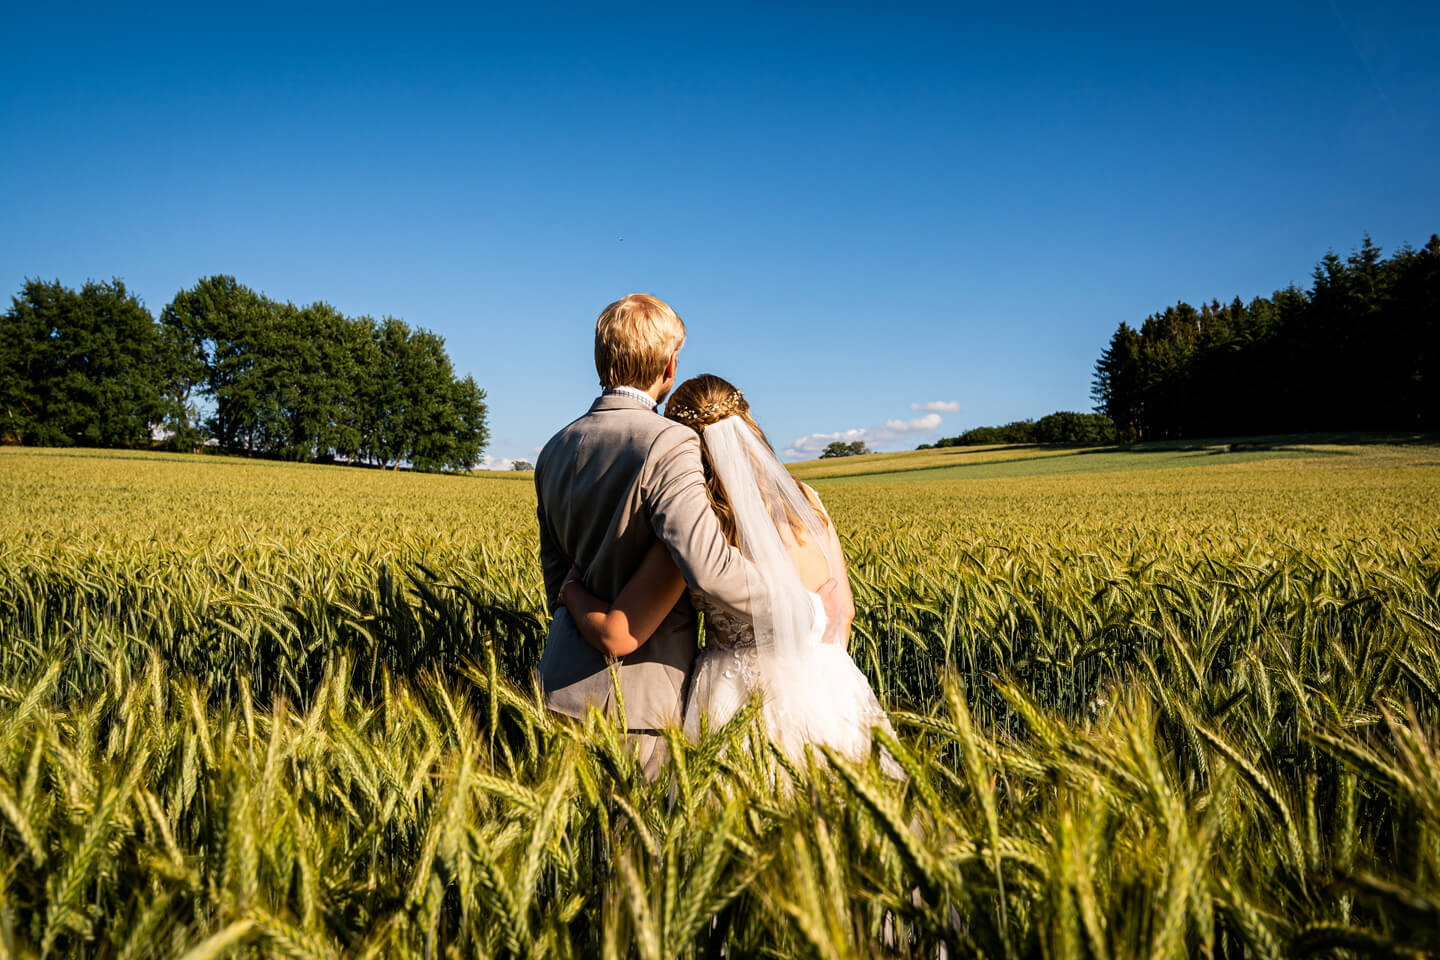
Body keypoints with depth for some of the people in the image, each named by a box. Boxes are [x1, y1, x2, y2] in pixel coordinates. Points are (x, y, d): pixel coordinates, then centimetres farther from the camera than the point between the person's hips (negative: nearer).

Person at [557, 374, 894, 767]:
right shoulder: (807, 501, -3)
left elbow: (616, 637, -17)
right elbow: (843, 611, 6)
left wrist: (571, 587, 3)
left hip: (735, 697, -4)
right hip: (824, 687, 4)